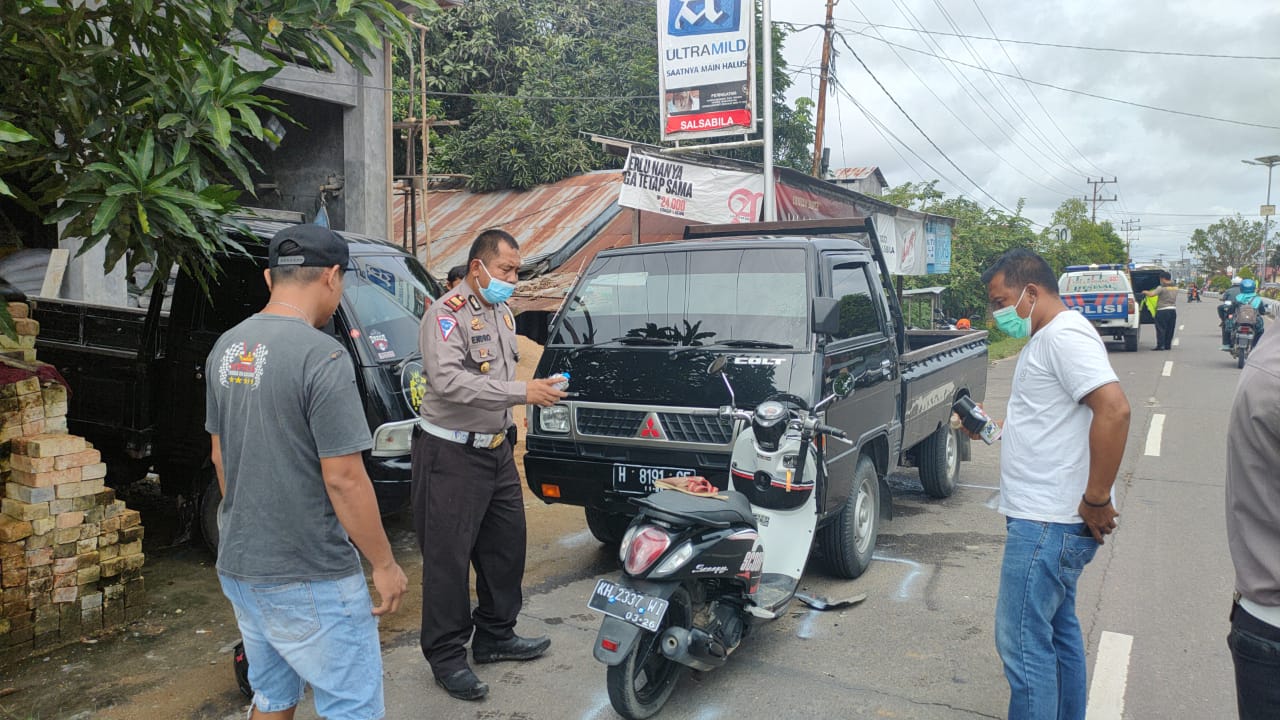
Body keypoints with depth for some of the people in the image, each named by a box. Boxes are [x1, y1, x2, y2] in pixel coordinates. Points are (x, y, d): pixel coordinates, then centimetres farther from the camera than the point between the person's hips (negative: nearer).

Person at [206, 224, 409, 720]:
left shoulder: (226, 348, 4)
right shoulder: (321, 356, -21)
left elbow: (220, 456, 14)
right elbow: (343, 479, -21)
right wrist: (385, 565, -11)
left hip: (238, 567, 8)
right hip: (308, 579, -8)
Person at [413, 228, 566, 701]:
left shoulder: (502, 313, 13)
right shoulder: (446, 315, -16)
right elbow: (448, 381, -29)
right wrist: (522, 392, -30)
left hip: (496, 449, 9)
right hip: (451, 455, -8)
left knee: (506, 546, 15)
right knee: (448, 558, 0)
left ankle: (496, 635, 31)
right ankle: (447, 657, 13)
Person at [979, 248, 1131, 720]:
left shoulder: (1064, 334, -16)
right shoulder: (1044, 339, 16)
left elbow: (1114, 409, -27)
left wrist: (1096, 499, -23)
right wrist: (991, 428, 13)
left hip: (1048, 523, -11)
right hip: (1051, 519, 11)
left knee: (1022, 641, -5)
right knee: (1057, 630, 20)